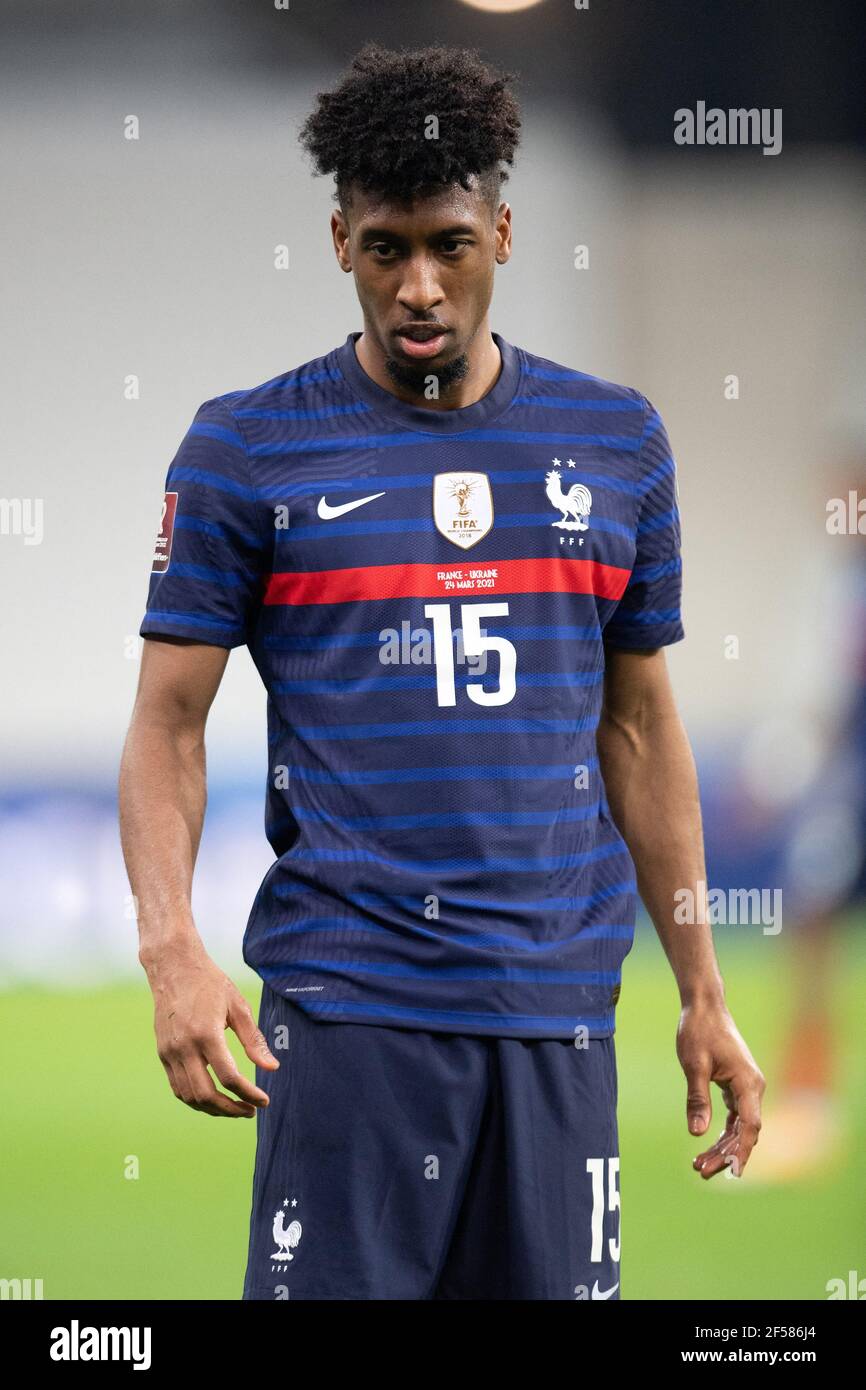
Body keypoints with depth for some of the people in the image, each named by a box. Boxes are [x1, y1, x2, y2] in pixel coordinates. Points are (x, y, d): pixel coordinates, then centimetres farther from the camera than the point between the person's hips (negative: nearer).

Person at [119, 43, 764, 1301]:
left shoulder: (619, 442, 11)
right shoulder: (248, 448, 2)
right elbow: (169, 722, 1)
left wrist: (702, 994, 14)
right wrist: (172, 951, -14)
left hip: (558, 1003, 3)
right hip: (347, 998, -3)